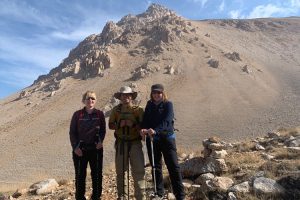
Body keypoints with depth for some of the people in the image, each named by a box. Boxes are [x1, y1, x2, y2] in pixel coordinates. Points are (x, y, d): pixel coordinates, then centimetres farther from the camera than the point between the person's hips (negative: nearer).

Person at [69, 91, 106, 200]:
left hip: (96, 148, 1)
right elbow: (72, 132, 0)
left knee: (97, 174, 10)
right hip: (80, 149, -1)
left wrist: (100, 141, -12)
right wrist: (75, 147, -9)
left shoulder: (100, 114, -2)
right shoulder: (77, 114, -4)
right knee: (80, 175, 9)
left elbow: (103, 130, 5)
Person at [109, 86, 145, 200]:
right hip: (121, 143, 3)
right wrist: (119, 124, -14)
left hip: (135, 143, -2)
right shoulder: (116, 110, 4)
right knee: (120, 171, 12)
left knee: (138, 171, -1)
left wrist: (133, 124, -21)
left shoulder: (138, 110, -3)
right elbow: (110, 125, 5)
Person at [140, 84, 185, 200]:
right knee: (155, 167, 13)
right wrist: (143, 129, -21)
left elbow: (166, 121, -19)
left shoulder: (168, 104, -5)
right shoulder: (149, 105, 8)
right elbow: (145, 120, 1)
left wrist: (155, 130, -35)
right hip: (152, 139, 4)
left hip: (167, 138, -4)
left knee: (173, 167, -3)